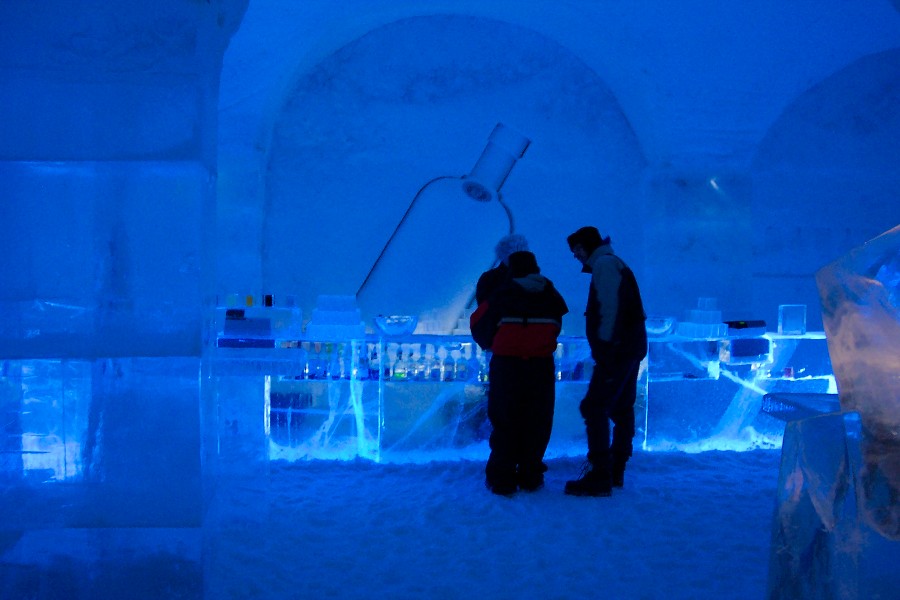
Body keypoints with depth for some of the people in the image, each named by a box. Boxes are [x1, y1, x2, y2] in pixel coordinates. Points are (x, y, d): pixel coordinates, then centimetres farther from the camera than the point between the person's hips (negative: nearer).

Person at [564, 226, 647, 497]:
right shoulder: (615, 264, 21)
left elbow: (609, 308, -20)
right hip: (631, 349, 11)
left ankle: (599, 476, -14)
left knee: (594, 408, -11)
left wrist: (605, 344, -23)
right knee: (621, 409, 13)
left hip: (616, 350, -11)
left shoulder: (604, 264, -8)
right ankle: (615, 471, 20)